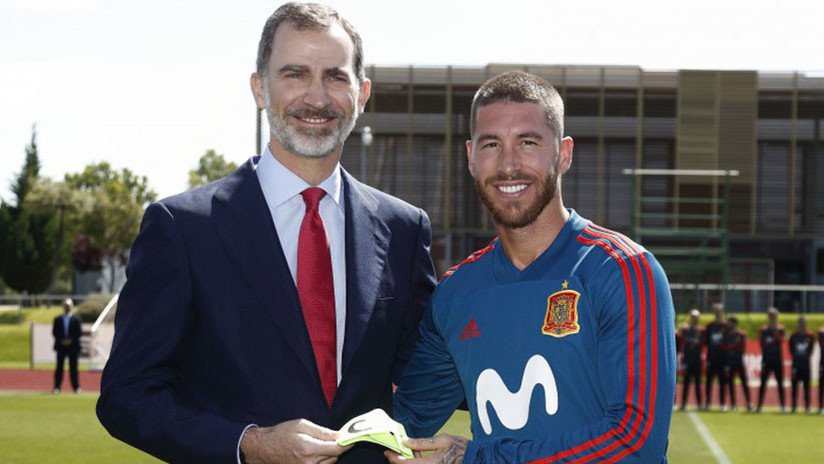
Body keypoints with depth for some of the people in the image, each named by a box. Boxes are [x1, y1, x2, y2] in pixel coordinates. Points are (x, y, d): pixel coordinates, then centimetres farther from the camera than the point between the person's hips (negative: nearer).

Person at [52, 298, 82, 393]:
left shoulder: (76, 319, 4)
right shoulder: (58, 319, 8)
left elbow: (79, 332, -1)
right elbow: (54, 332, 5)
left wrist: (71, 340, -11)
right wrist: (61, 341, -8)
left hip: (73, 346, -1)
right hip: (61, 346, 1)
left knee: (73, 367, 1)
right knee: (59, 367, 0)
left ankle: (76, 387, 5)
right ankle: (57, 387, 2)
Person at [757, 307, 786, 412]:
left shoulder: (780, 329, 2)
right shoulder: (763, 330, 5)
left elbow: (781, 341, -13)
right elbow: (762, 344, 4)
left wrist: (776, 331, -19)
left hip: (778, 360, 0)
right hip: (766, 359, 0)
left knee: (780, 383, 2)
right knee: (763, 382, -1)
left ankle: (782, 405, 6)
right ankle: (759, 405, 0)